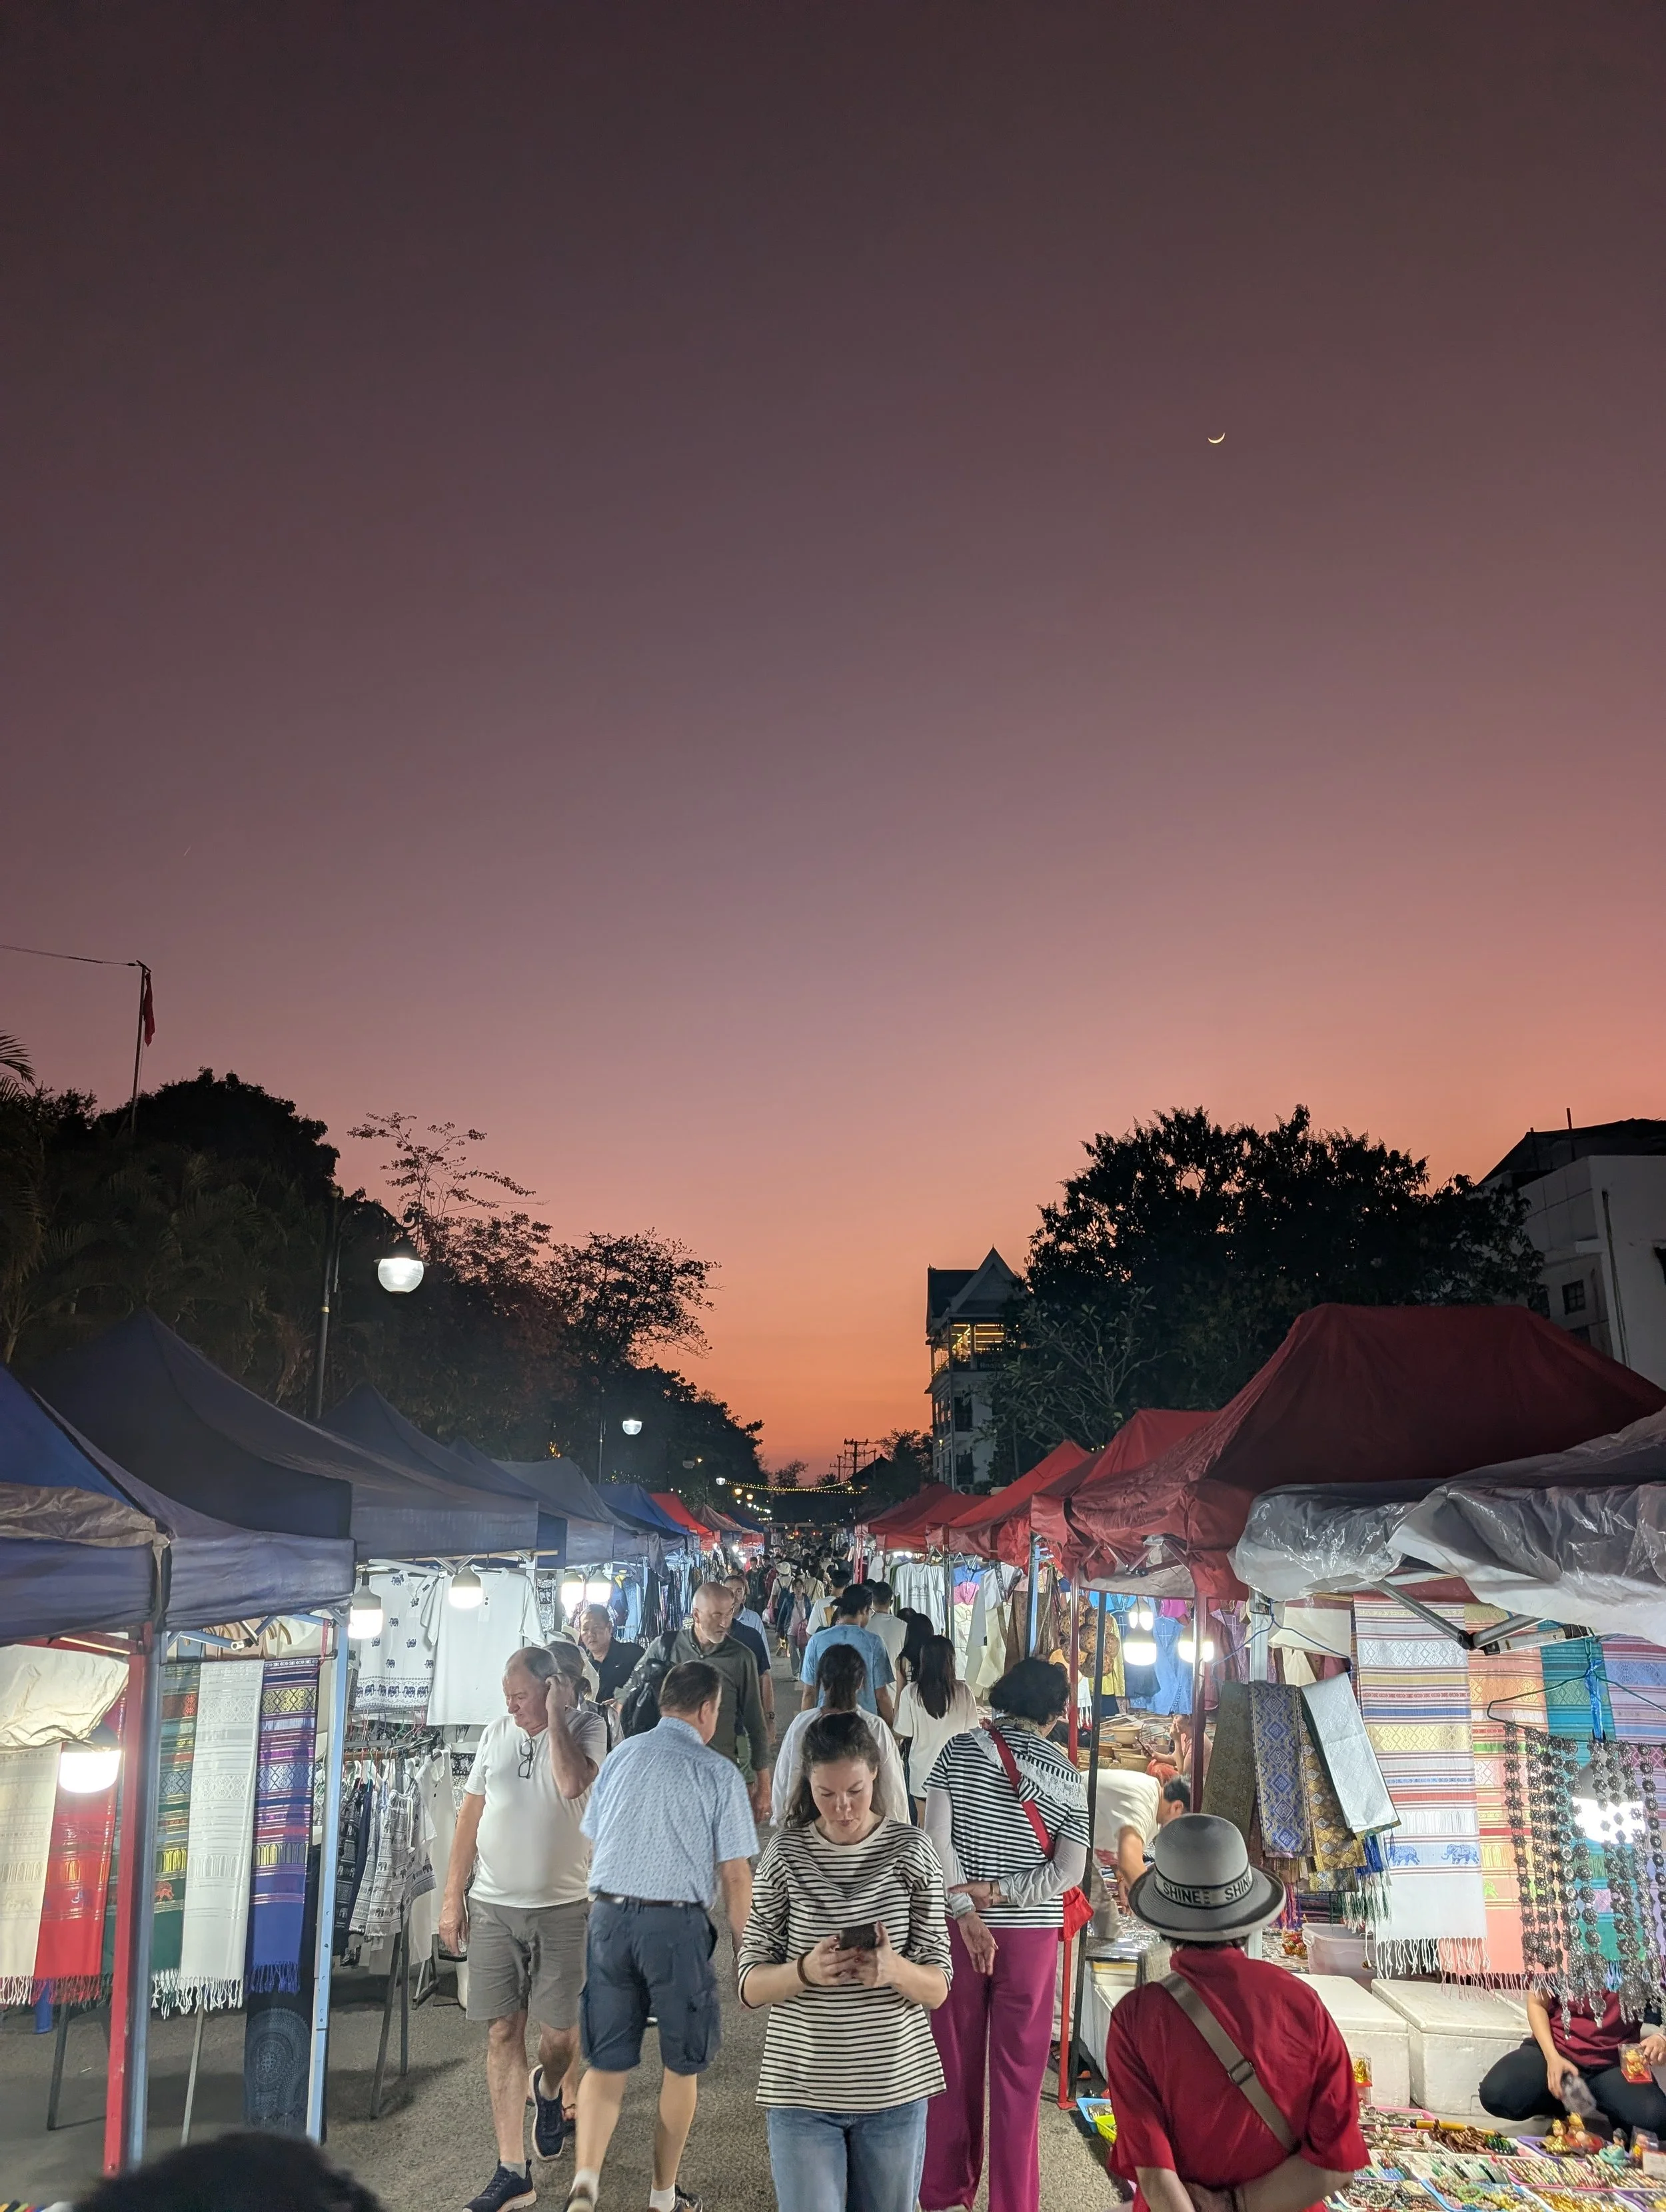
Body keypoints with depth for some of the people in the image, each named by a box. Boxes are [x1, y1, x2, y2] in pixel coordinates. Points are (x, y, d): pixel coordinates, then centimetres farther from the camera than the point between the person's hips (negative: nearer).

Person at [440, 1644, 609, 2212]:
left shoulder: (587, 1726, -8)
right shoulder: (496, 1734, 2)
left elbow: (572, 1784, -28)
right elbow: (471, 1816, 7)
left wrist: (555, 1715, -23)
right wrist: (452, 1897, 6)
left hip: (561, 1908, -3)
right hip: (493, 1907, 3)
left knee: (560, 2032, 5)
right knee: (502, 2032, 3)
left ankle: (549, 2089, 40)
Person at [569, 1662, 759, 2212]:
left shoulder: (621, 1755, 7)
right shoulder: (718, 1772, -6)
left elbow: (592, 1845, 14)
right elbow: (735, 1875, -5)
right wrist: (745, 1951, 6)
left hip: (608, 1915, 4)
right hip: (677, 1923, -3)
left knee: (606, 2063, 14)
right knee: (681, 2067, 16)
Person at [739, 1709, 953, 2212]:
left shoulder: (911, 1850, -6)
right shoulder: (786, 1856, -7)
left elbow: (939, 1988, -2)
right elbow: (750, 1986, -2)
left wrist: (895, 1970, -24)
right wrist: (805, 1971, -22)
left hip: (896, 2086, 1)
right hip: (802, 2090, -1)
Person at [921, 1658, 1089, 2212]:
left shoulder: (960, 1750, -6)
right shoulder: (1066, 1775, -5)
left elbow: (936, 1837, -12)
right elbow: (1069, 1871, -10)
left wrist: (966, 1913, -12)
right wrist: (993, 1892, -11)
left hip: (960, 1927, 1)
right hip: (1032, 1934, -1)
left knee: (955, 2064, 14)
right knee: (1018, 2074, 11)